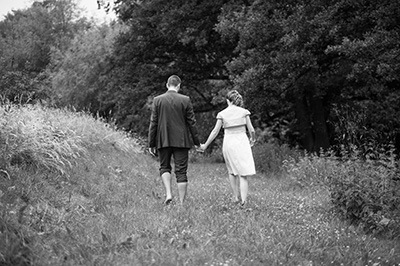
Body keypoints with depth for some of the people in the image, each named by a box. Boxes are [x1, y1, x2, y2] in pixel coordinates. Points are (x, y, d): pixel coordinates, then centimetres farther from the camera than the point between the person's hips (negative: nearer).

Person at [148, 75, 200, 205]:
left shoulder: (157, 100, -1)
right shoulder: (185, 100, -3)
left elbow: (153, 123, 0)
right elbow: (191, 122, -1)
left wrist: (151, 144, 5)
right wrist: (197, 142, 7)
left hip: (163, 140, 1)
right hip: (181, 141, -1)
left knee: (164, 167, 17)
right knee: (181, 171, 4)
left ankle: (168, 193, -5)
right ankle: (182, 203, 4)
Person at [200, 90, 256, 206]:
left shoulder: (222, 114, 1)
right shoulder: (244, 112, 1)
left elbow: (215, 131, 1)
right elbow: (251, 130, 1)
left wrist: (205, 145, 10)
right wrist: (252, 139, 23)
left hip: (228, 142, 1)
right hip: (242, 141, -1)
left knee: (232, 171, 21)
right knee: (243, 174, -2)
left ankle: (236, 197, 23)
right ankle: (243, 200, -17)